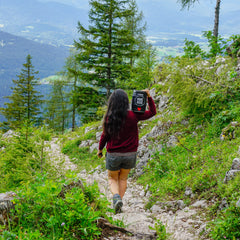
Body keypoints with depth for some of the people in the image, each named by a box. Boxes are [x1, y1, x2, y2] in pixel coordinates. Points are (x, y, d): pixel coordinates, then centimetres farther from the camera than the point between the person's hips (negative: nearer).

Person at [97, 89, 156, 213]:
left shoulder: (109, 118, -14)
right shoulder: (133, 116, -13)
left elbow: (105, 135, -4)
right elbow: (152, 112, -3)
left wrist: (100, 149, 11)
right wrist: (149, 97, -5)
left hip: (113, 155, -1)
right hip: (130, 154, 1)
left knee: (112, 179, 18)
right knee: (123, 179, 22)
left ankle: (116, 196, -10)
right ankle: (118, 204, 20)